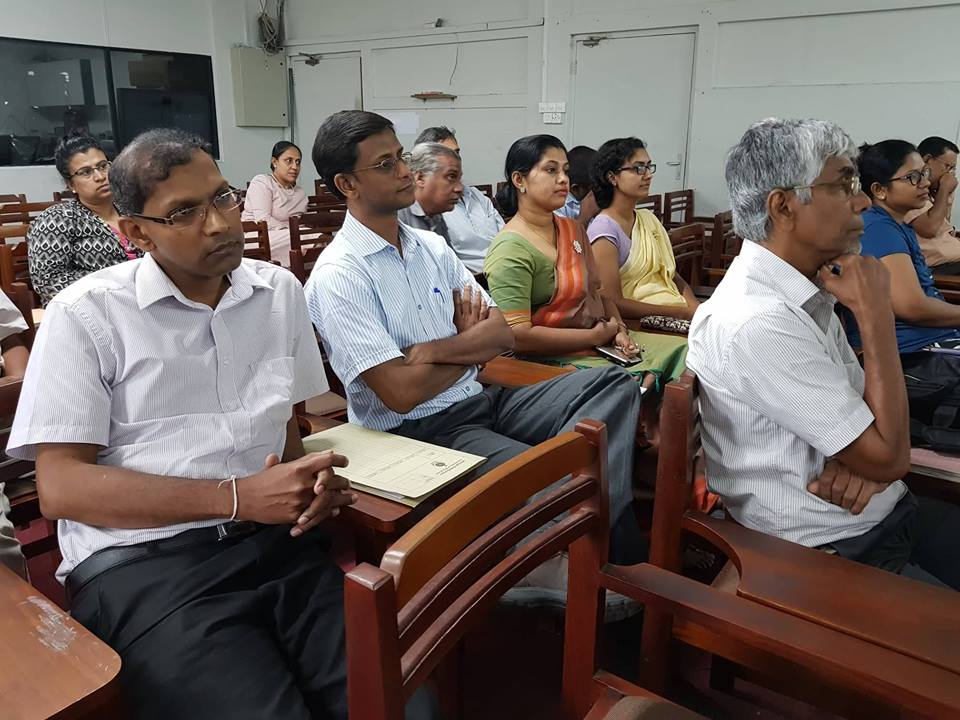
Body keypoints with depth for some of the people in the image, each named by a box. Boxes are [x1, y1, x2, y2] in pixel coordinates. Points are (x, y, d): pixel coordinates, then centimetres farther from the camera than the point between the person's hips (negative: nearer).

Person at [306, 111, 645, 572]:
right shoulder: (337, 277, -11)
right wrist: (470, 344, -1)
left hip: (479, 400, 8)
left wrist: (434, 349, -15)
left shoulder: (431, 246, 11)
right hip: (416, 431, -7)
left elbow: (502, 335, 5)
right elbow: (401, 391, -18)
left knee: (613, 385, -9)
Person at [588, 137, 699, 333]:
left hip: (680, 314, 8)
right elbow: (614, 304, -16)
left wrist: (693, 305, -5)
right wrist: (683, 312, -17)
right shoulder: (604, 231, -10)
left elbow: (673, 276, 17)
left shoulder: (648, 218, 16)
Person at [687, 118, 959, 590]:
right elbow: (889, 456, -20)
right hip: (832, 552, -8)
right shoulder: (756, 321, -26)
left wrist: (864, 464, -11)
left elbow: (869, 418, 13)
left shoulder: (808, 292, 4)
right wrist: (875, 312, -16)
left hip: (887, 514, 9)